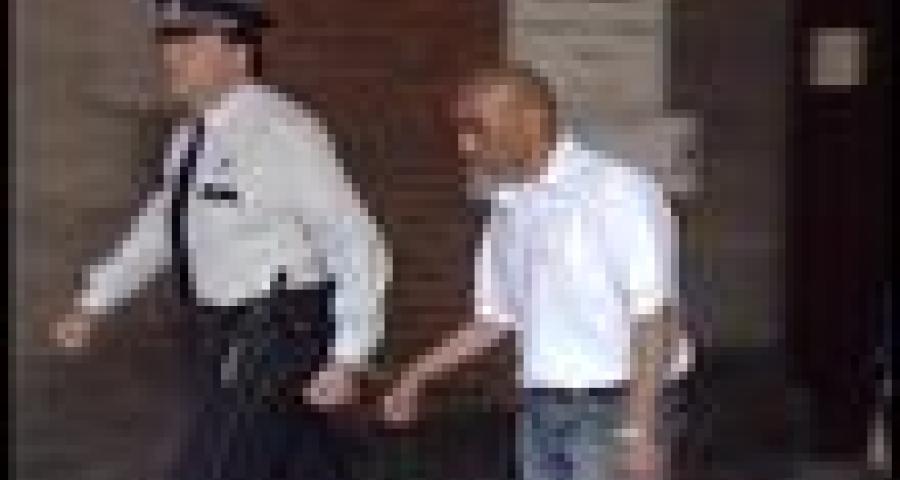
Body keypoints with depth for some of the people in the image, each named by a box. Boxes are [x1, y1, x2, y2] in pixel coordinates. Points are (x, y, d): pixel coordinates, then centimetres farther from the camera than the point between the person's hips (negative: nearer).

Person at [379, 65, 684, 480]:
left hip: (611, 408, -7)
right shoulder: (510, 208, 11)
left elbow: (654, 317, -16)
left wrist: (641, 427, -21)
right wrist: (416, 378, 16)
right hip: (540, 410, 8)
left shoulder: (617, 191, -11)